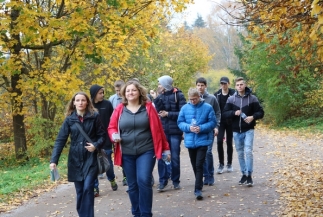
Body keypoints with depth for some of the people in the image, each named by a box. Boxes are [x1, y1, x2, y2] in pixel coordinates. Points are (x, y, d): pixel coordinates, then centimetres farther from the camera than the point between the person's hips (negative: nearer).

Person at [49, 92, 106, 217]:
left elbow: (102, 135, 3)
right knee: (79, 191, 8)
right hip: (75, 160, 2)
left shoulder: (94, 116, -3)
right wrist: (54, 160, -12)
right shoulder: (69, 119, 0)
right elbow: (60, 140, -3)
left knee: (88, 188, -13)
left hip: (90, 158, -2)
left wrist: (96, 145, -17)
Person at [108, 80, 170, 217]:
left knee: (144, 181, -16)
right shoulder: (120, 109, 3)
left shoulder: (148, 107, 0)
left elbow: (157, 129, 2)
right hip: (127, 154, 2)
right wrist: (114, 135, -15)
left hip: (146, 151, -2)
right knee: (132, 185, 9)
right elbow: (111, 127, 9)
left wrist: (165, 148, 4)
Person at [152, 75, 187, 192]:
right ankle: (162, 181, 7)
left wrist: (168, 114, -13)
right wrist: (156, 99, -15)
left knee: (175, 157, 5)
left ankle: (176, 181, 19)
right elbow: (157, 111, -5)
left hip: (175, 131, -3)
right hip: (162, 130, 3)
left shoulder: (178, 95, -5)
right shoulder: (160, 96, 6)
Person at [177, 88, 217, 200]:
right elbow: (180, 122, 5)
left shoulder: (207, 107, -5)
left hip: (203, 140, -3)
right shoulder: (185, 108, 2)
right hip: (190, 141, 4)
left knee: (199, 165, -10)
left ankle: (198, 189, -6)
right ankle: (199, 184, 32)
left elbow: (213, 122, -4)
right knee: (194, 165, 14)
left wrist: (201, 128, -18)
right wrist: (188, 127, -14)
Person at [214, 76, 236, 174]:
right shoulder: (217, 95, 3)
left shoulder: (233, 94, -4)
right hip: (220, 121, 1)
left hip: (230, 122, -1)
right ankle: (221, 164, 1)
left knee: (229, 142, 7)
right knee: (219, 141, -9)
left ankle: (229, 164, 19)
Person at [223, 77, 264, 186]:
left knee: (248, 151, -13)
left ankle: (249, 175, -4)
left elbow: (261, 112, 1)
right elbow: (225, 113, 2)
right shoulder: (231, 99, 4)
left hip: (248, 130, -3)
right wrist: (234, 113, -16)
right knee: (240, 153, 10)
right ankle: (244, 174, 22)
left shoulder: (252, 98, -1)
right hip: (236, 131, 3)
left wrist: (253, 117, -19)